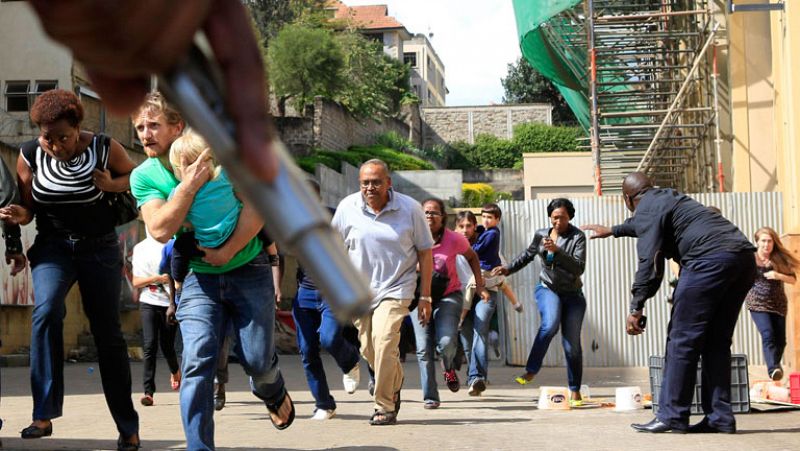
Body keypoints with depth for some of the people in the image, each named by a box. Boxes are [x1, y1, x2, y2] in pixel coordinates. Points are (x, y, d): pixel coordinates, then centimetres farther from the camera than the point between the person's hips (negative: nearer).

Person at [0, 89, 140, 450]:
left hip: (99, 247, -1)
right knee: (46, 310, -28)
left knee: (107, 333, 2)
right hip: (52, 245, 1)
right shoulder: (30, 154, -6)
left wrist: (112, 185, -17)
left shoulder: (104, 149, -11)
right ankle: (44, 414, -26)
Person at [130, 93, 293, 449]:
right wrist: (189, 185, -26)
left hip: (247, 270, -1)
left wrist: (227, 251, -18)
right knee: (198, 361, -15)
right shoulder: (143, 176, -3)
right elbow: (161, 229, -17)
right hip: (198, 276, 2)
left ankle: (273, 394, 38)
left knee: (256, 360, 0)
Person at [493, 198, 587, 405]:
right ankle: (531, 370, -23)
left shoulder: (578, 237, -8)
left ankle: (575, 391, 13)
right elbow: (528, 255, 22)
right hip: (548, 289, 1)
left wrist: (556, 250, -28)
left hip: (572, 294, -1)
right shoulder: (541, 235, 3)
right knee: (550, 324, -31)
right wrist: (508, 269, 12)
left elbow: (579, 268, -20)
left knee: (572, 344, -2)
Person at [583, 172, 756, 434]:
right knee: (716, 342, 12)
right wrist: (613, 231, 70)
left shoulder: (646, 209, 3)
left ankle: (672, 416, -4)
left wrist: (636, 308, -11)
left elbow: (649, 262, -10)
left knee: (682, 339, -4)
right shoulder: (666, 198, 31)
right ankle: (719, 418, 10)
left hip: (711, 259, -9)